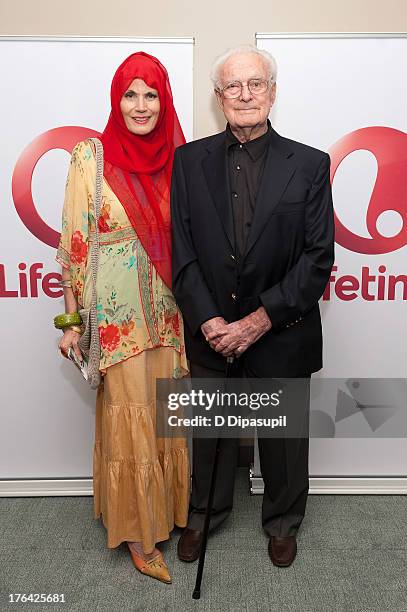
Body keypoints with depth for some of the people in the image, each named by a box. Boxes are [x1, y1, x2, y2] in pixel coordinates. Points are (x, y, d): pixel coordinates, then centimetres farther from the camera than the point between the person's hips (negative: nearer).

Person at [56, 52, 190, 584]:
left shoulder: (175, 158, 6)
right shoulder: (91, 157, -6)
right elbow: (75, 242, -7)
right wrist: (72, 320, -8)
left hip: (168, 311, 5)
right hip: (117, 313, -4)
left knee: (167, 415, 14)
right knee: (129, 417, 5)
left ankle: (167, 507, 38)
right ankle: (138, 529, 27)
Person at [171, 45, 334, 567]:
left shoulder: (310, 164, -4)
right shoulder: (189, 160, 0)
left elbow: (318, 258, -9)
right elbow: (180, 249, -4)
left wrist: (260, 320, -16)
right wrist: (209, 321, -14)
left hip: (281, 336, 0)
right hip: (210, 334, 1)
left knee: (284, 436, 18)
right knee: (208, 432, 19)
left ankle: (282, 523, 45)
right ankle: (202, 513, 47)